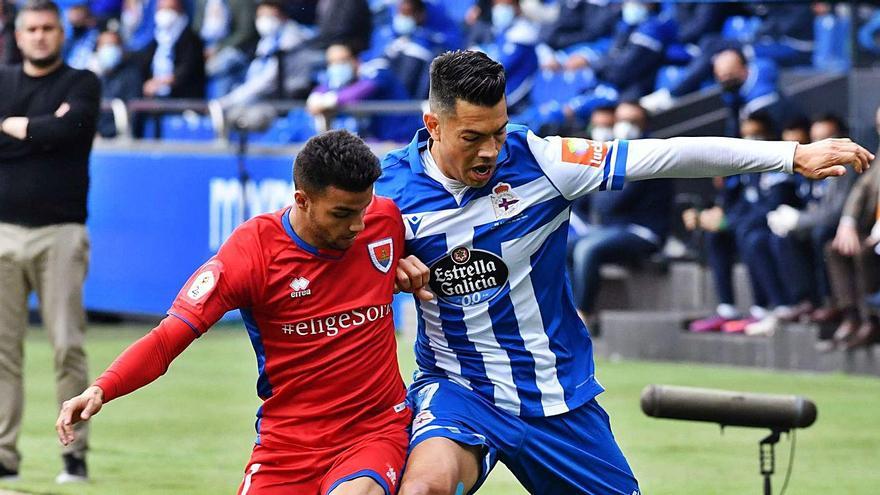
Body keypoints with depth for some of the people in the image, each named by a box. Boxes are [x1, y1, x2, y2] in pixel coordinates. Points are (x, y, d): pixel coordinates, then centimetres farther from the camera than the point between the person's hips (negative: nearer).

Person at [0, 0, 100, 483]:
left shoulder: (82, 84, 6)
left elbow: (67, 129, -13)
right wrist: (44, 131, -8)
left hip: (60, 232, -3)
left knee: (67, 345, -5)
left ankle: (75, 453, 0)